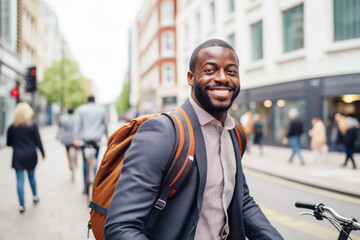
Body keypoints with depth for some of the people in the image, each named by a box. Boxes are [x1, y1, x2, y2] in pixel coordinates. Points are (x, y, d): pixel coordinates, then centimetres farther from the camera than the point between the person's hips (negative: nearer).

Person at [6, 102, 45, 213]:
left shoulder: (12, 128, -5)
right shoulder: (32, 127, -7)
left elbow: (8, 143, 4)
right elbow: (38, 141, -2)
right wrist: (43, 153, 10)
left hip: (18, 157, -1)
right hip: (31, 156, 1)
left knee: (20, 180, 0)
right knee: (31, 176, 20)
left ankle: (22, 205, -2)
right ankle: (35, 196, 35)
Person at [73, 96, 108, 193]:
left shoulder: (81, 109, 1)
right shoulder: (101, 110, 7)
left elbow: (79, 123, -7)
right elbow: (105, 125, 10)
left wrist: (76, 138, -9)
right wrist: (107, 137, 19)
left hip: (84, 138, -1)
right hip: (96, 139, 1)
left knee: (85, 161, 7)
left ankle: (85, 186, 4)